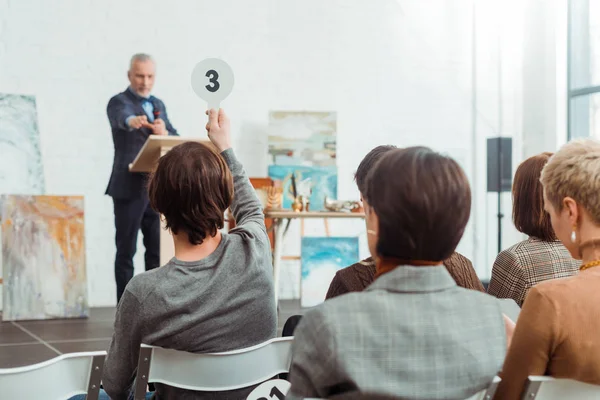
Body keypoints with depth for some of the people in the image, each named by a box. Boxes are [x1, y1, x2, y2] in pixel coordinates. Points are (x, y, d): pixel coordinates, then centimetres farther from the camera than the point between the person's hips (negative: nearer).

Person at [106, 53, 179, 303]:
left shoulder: (158, 105, 15)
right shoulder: (119, 102, -5)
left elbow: (175, 139, 6)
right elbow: (122, 117, -29)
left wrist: (164, 133, -18)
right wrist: (133, 121, -53)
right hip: (129, 188, -6)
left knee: (158, 251, 9)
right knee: (126, 252, 0)